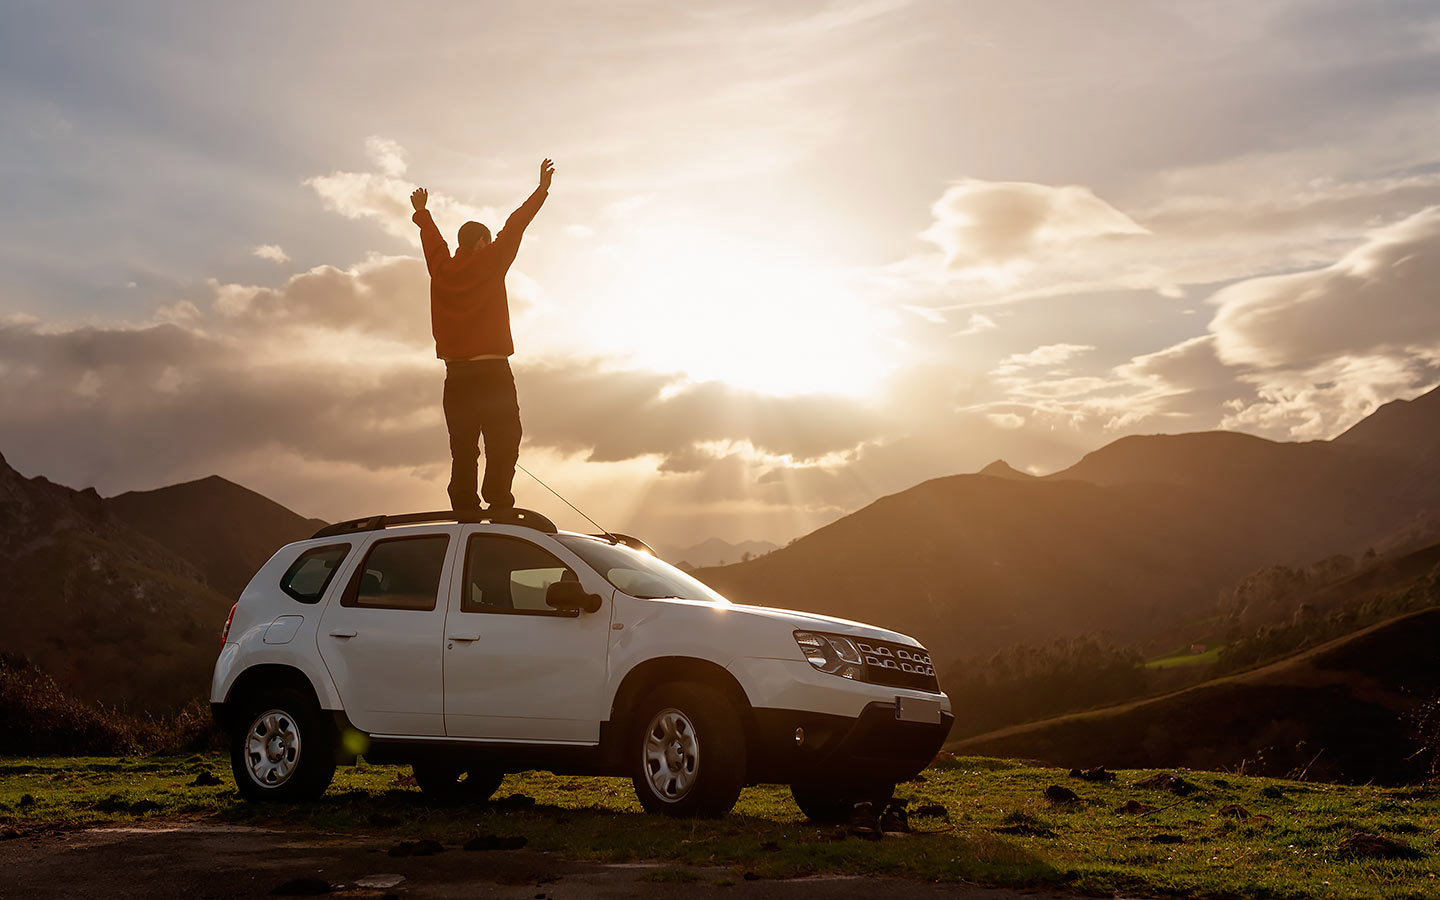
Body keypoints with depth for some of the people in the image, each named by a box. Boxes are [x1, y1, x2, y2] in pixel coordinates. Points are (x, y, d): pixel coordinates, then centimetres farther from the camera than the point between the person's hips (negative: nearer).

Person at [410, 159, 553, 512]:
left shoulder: (441, 268, 11)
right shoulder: (489, 262, 0)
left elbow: (431, 236, 30)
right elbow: (514, 227, 4)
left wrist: (422, 211, 48)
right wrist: (542, 189, 11)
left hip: (456, 376, 5)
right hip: (492, 371, -5)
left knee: (463, 449, 5)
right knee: (503, 443, -9)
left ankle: (464, 510, -2)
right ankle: (498, 503, -23)